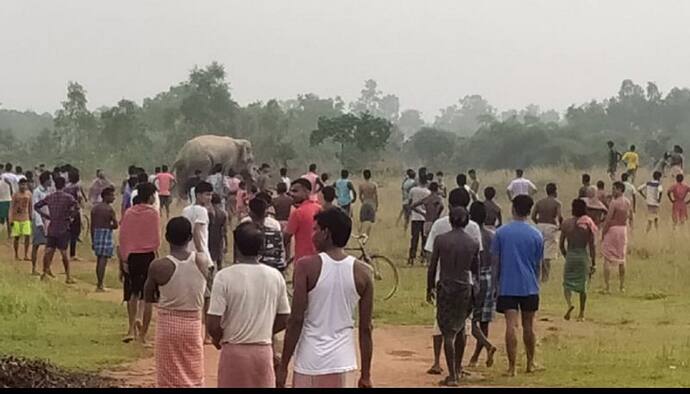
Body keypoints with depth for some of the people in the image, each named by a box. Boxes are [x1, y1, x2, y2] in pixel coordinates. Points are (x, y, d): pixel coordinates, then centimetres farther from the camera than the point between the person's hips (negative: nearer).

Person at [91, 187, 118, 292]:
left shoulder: (95, 207, 9)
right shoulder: (109, 209, -12)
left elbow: (92, 226, 11)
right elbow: (115, 225, -14)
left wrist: (93, 240, 16)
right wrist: (108, 227, 7)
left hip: (96, 233, 7)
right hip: (106, 234, -7)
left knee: (99, 260, 18)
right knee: (103, 260, -4)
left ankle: (99, 283, 25)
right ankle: (99, 286, -4)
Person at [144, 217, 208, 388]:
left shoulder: (158, 266, -16)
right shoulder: (202, 261, -9)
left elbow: (148, 298, -2)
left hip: (168, 324, -2)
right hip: (193, 323, 2)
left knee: (169, 379, 7)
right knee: (193, 378, 13)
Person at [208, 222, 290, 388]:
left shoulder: (225, 276, -13)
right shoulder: (275, 276, -1)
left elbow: (213, 323, -14)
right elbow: (284, 320, 5)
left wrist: (218, 339, 7)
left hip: (234, 351, -3)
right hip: (264, 351, 3)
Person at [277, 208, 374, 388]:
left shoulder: (307, 266, -8)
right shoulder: (362, 273, 1)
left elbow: (296, 320, -10)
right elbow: (365, 329, 3)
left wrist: (283, 366, -3)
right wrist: (366, 374, 10)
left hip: (310, 361, -2)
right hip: (342, 361, 2)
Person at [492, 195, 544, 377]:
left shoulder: (501, 232, -3)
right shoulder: (536, 235, -2)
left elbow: (495, 260, 1)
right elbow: (537, 263, 6)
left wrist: (497, 281, 12)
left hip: (507, 286, -1)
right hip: (529, 287, 1)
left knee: (511, 325, -5)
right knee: (528, 326, 13)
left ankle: (512, 367, -7)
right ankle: (530, 363, 26)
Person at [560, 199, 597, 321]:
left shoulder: (566, 223, -2)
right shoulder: (588, 224, -4)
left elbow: (561, 244, 2)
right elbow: (591, 246, -4)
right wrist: (593, 263, 2)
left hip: (570, 255, 0)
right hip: (583, 256, 1)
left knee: (567, 283, 9)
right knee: (582, 285, 12)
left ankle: (569, 304, -19)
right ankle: (581, 314, 17)